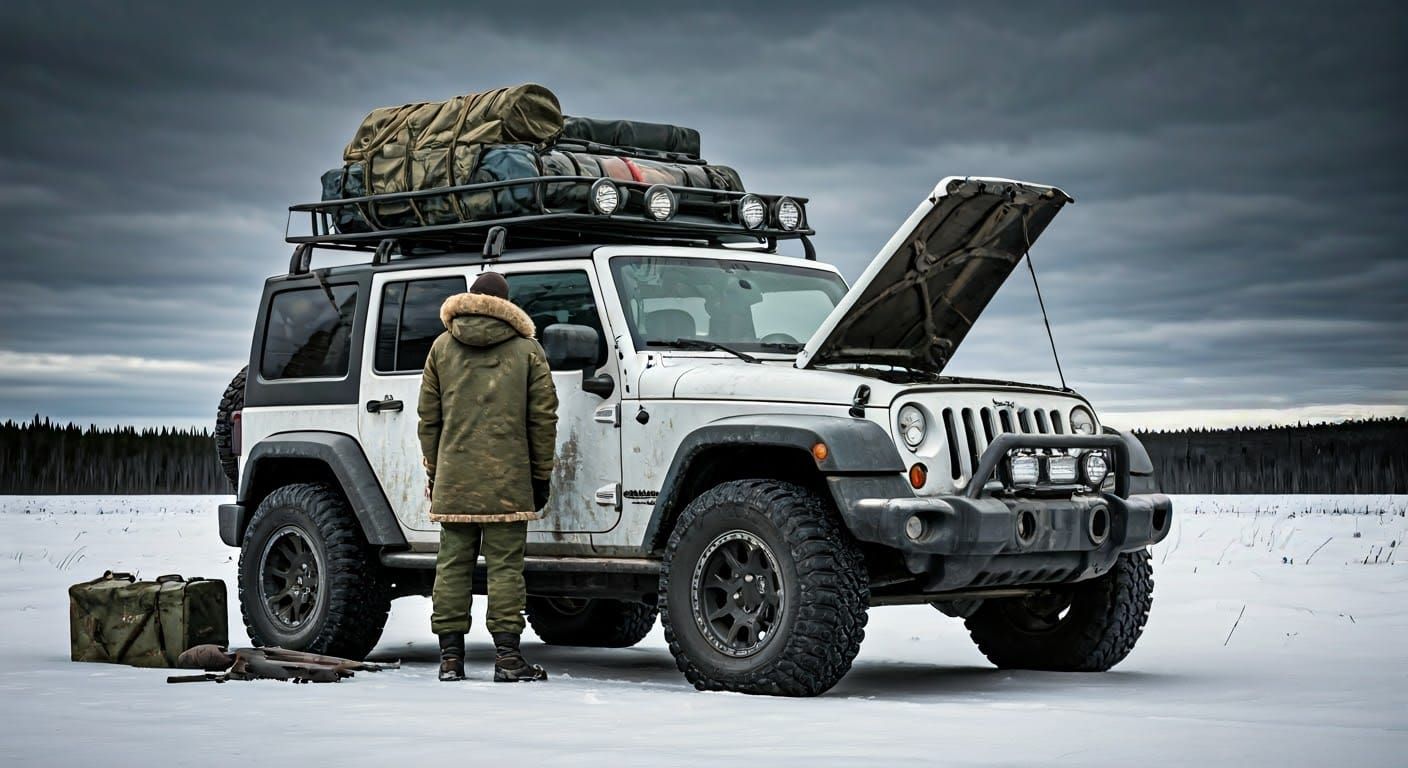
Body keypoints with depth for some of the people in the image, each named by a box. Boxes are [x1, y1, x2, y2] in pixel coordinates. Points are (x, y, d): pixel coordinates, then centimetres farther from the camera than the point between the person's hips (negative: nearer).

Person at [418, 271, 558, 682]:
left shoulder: (442, 347, 9)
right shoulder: (527, 349, 4)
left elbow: (429, 417, 10)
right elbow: (543, 419, 2)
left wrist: (433, 471, 16)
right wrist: (541, 475, 8)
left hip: (454, 477, 2)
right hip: (508, 479, -2)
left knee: (452, 564, 6)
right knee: (505, 566, -1)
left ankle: (450, 657, 7)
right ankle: (507, 657, -3)